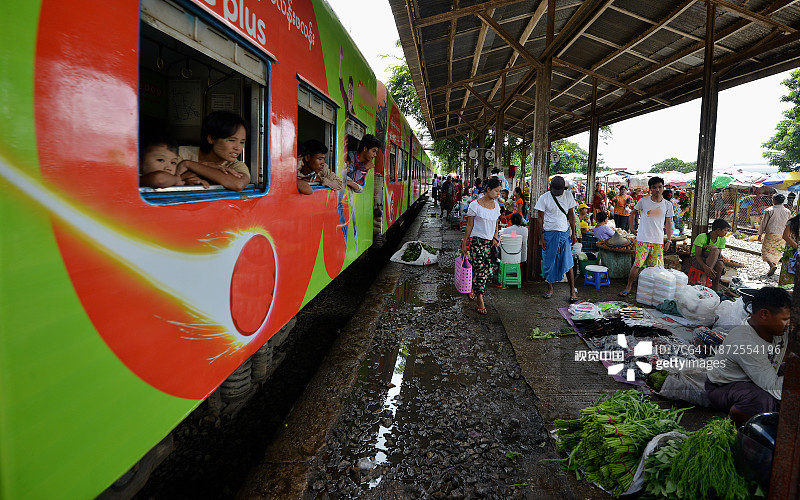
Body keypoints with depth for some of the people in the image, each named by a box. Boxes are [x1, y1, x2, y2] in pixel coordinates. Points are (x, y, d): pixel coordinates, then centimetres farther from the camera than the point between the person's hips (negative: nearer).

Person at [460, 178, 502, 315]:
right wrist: (464, 244, -3)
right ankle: (480, 302, -8)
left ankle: (472, 288, 30)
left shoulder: (496, 205, 9)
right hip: (477, 240, -6)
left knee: (488, 269, 5)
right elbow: (469, 226, -4)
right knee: (479, 268, -11)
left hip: (491, 241, 6)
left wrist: (495, 237, 6)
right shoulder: (475, 205, -8)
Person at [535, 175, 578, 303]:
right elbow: (540, 219, -2)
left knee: (568, 262, -2)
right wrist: (540, 238, -6)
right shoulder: (544, 198, -3)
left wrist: (573, 233, 7)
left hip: (565, 233, 1)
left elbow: (571, 215, 12)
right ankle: (550, 288, 19)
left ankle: (572, 290, 5)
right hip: (549, 233, -1)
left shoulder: (568, 196, 6)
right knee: (549, 262, 4)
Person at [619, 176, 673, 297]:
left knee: (655, 267, 4)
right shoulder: (643, 201, 0)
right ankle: (628, 287, 7)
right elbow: (633, 213, 16)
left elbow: (668, 224, 10)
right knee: (637, 265, -6)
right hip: (643, 240, -2)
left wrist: (668, 241, 7)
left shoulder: (668, 205, 5)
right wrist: (632, 228, 12)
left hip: (658, 241, 2)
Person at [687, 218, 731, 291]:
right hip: (697, 261, -5)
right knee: (715, 251, -31)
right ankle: (705, 276, -39)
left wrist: (714, 247, -29)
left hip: (712, 262, 5)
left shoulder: (722, 240, 3)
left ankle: (714, 291, -26)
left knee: (720, 264, -32)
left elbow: (719, 255, -6)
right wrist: (706, 267, -39)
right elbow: (698, 255, -21)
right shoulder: (702, 237, -15)